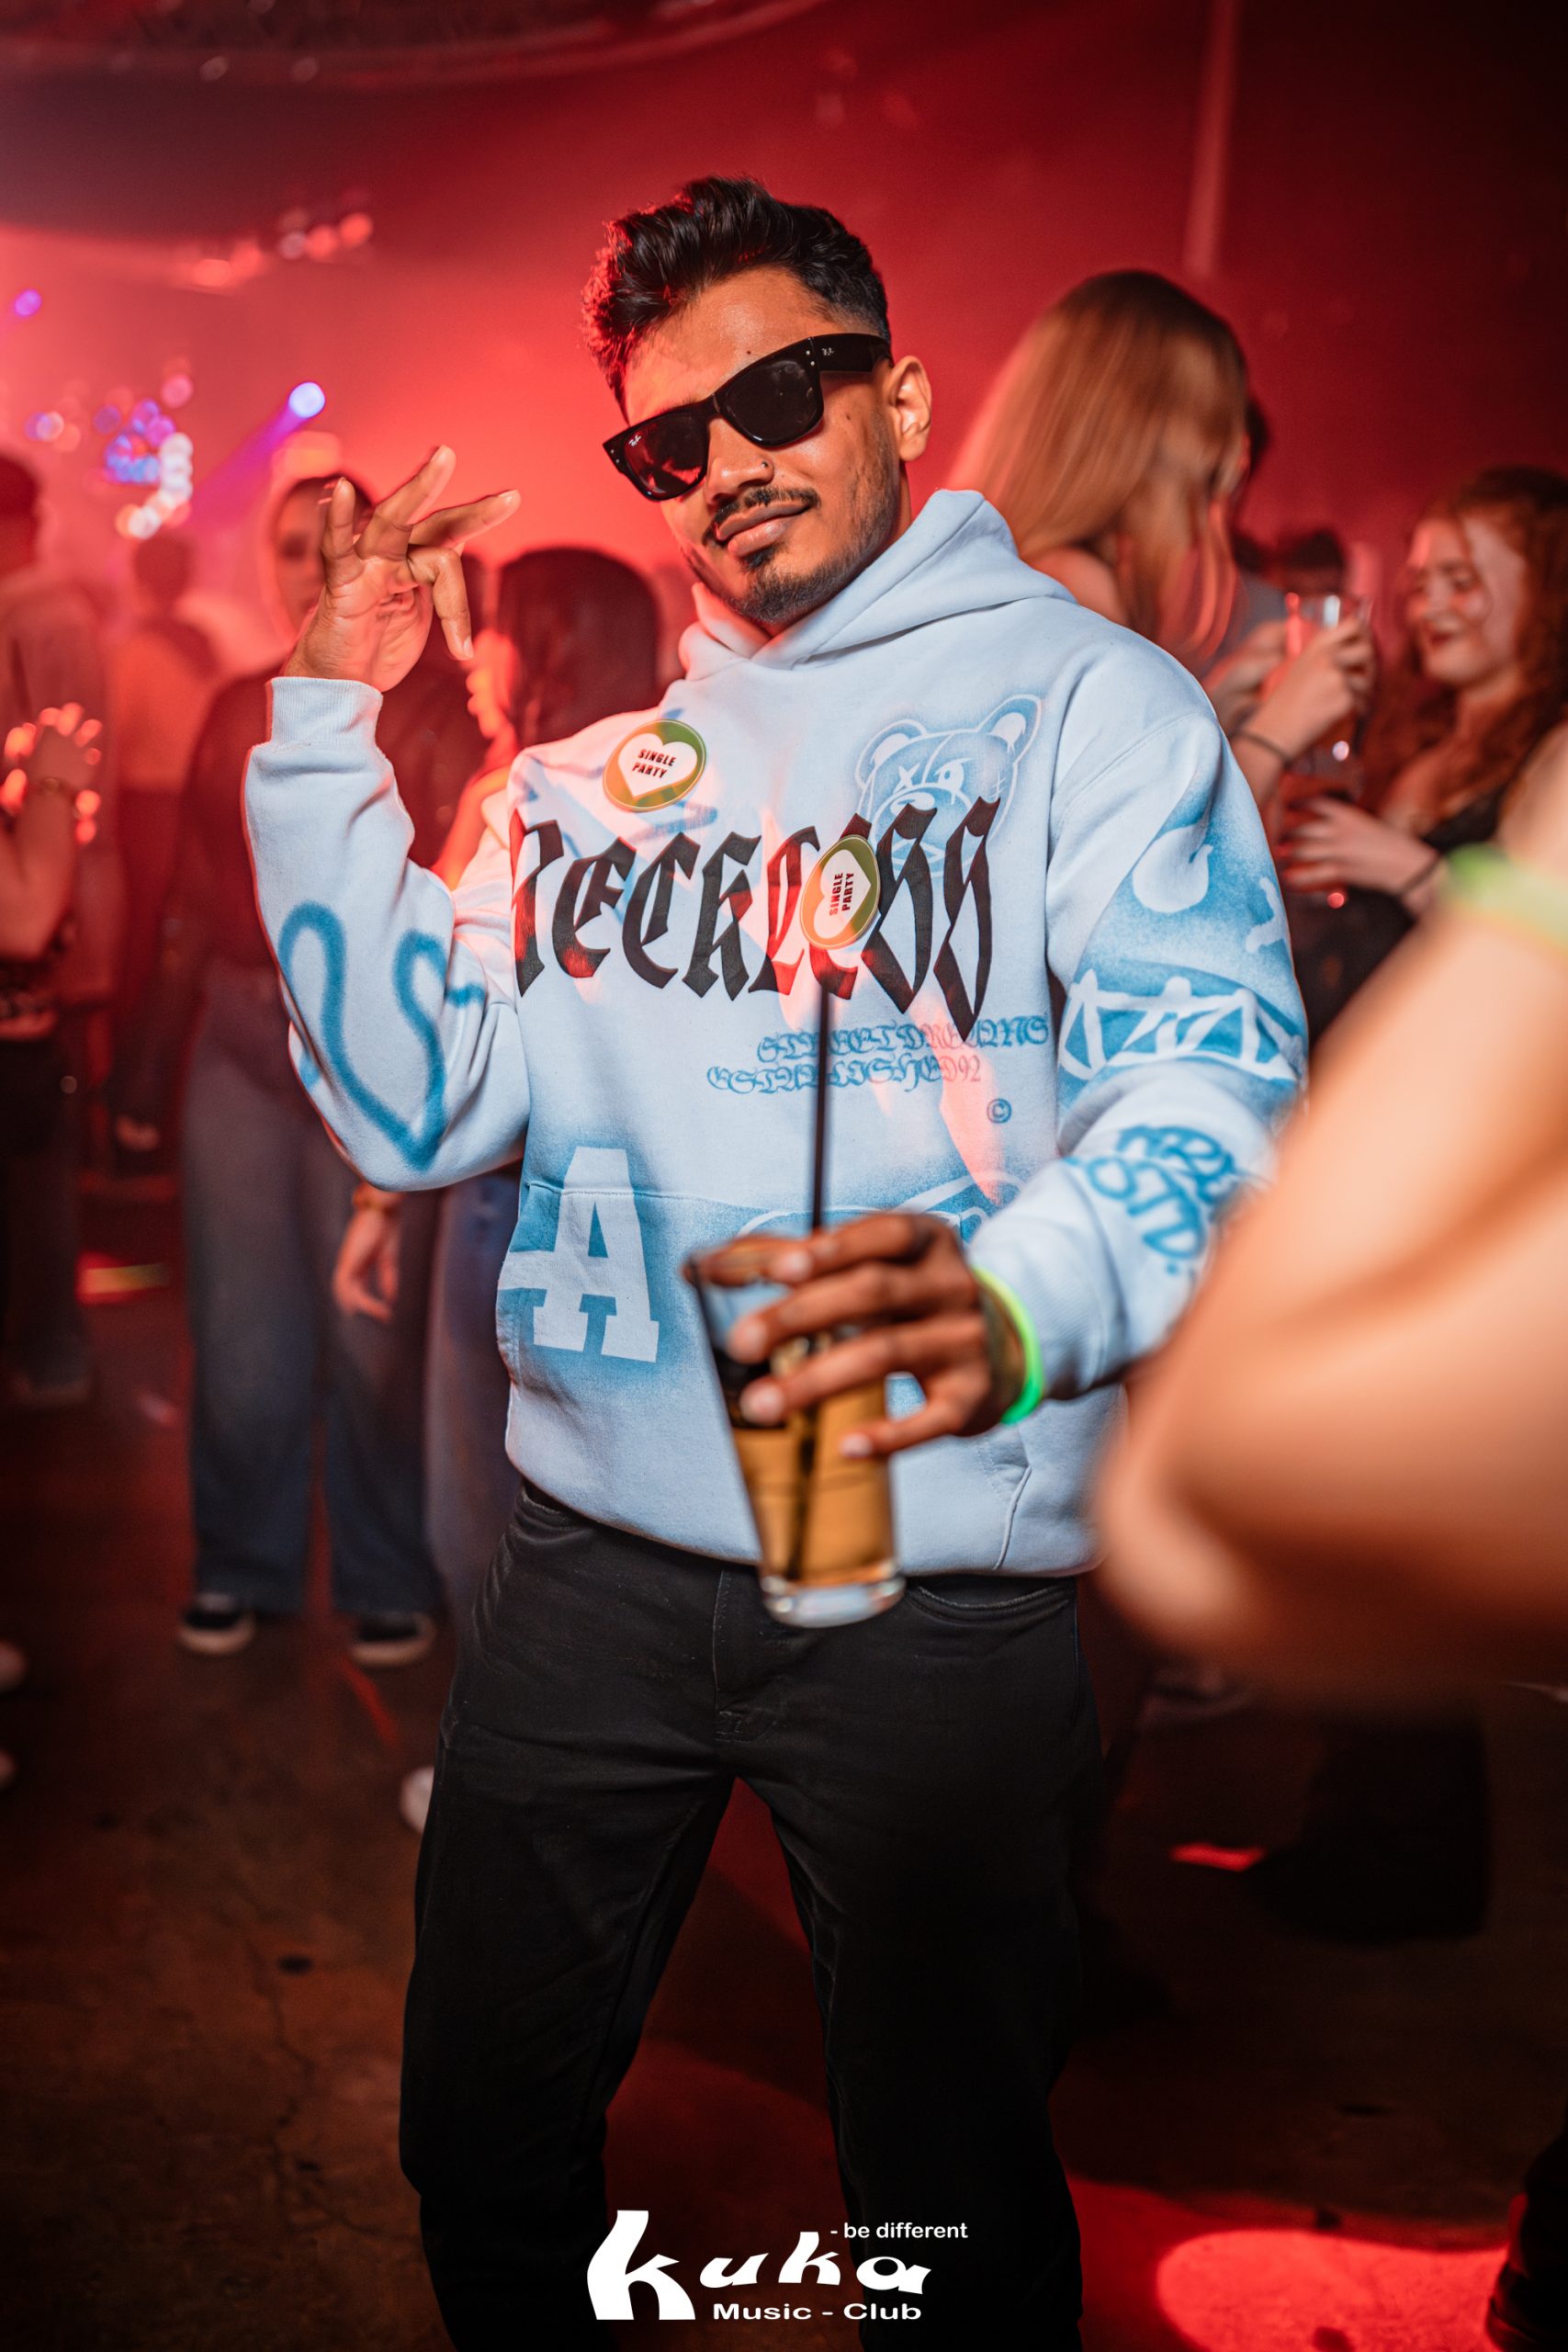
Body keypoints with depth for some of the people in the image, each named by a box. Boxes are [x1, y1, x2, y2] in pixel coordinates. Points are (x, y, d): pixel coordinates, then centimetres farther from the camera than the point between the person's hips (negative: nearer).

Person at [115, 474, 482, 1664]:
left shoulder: (438, 709, -1)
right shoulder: (238, 709, 12)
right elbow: (193, 895, 13)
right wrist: (151, 1064, 13)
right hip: (239, 1040, 4)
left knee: (372, 1330, 2)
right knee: (240, 1330, 9)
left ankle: (390, 1579, 21)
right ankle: (241, 1566, 27)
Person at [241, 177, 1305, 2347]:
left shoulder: (1086, 699, -2)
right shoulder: (589, 781, 12)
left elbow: (1211, 1072, -17)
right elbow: (420, 1108, 2)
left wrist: (1024, 1306, -39)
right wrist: (331, 725, -2)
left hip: (943, 1580, -4)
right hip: (597, 1554, 5)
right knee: (484, 2131, 19)